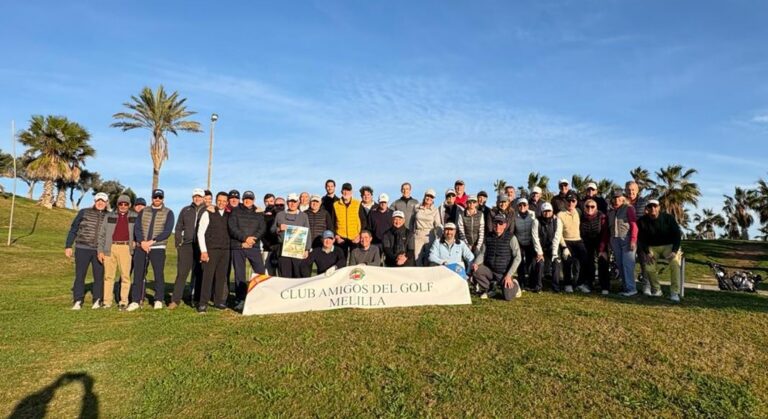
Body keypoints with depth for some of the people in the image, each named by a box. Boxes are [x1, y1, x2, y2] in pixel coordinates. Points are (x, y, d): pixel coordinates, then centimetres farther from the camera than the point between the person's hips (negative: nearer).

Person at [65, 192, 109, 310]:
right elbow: (73, 229, 5)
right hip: (82, 249, -1)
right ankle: (77, 301, 9)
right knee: (80, 276, 2)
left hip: (100, 251, 1)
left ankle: (97, 301, 13)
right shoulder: (84, 212, 2)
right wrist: (68, 246, 1)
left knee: (99, 276, 3)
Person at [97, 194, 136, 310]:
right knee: (108, 275, 5)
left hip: (125, 248, -1)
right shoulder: (109, 216, 12)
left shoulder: (134, 217, 10)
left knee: (125, 275, -3)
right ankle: (107, 301, 11)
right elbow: (102, 234, 11)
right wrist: (100, 250, 4)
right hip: (110, 248, 1)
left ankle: (123, 301, 2)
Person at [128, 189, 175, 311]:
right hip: (141, 247, 3)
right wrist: (142, 242, -12)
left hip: (158, 248, -3)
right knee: (138, 274, 3)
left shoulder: (168, 213, 3)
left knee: (159, 274, -1)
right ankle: (135, 301, 9)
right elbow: (137, 228, 4)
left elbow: (167, 231, -7)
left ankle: (158, 300, 9)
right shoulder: (143, 211, 13)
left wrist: (152, 241, -16)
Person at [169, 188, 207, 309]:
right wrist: (178, 242, 4)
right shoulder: (185, 210, 12)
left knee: (199, 274, 5)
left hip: (201, 247, -1)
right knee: (182, 273, 0)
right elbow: (178, 228, 15)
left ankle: (196, 299, 13)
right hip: (186, 246, 2)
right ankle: (175, 300, 5)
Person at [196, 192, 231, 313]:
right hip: (211, 250, -4)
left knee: (221, 277, 7)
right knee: (208, 276, -5)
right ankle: (203, 303, 2)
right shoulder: (208, 214, -1)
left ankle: (218, 301, 17)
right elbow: (200, 232, -5)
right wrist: (203, 251, -11)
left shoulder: (229, 215, 11)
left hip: (225, 251, 4)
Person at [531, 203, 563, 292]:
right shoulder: (537, 221, -14)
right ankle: (537, 286, -5)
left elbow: (556, 238, -15)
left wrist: (554, 253, -20)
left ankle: (556, 286, -2)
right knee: (540, 263, -19)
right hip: (541, 247, -1)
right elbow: (536, 238, -15)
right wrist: (539, 253, -18)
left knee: (556, 263, -16)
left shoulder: (557, 221, -11)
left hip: (553, 247, 1)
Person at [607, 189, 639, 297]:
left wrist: (633, 240, -16)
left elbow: (634, 225, -7)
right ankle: (626, 287, 11)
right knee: (620, 265, 5)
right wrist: (610, 242, 9)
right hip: (615, 240, 6)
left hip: (626, 239, -5)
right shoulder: (610, 211, 17)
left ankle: (631, 288, -7)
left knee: (627, 264, -10)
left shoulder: (628, 208, 1)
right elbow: (609, 228, 16)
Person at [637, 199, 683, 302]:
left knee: (675, 262, -29)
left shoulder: (668, 218, -8)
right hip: (652, 247, 1)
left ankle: (674, 292, -21)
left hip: (669, 245, -1)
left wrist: (674, 251, -19)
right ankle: (656, 290, -2)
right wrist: (647, 253, -14)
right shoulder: (642, 221, -4)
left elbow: (677, 234, -7)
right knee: (648, 266, -24)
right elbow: (641, 239, -1)